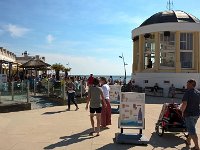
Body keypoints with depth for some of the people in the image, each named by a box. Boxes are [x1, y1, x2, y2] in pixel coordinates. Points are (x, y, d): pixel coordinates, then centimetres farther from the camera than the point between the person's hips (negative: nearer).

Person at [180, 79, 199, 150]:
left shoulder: (188, 92, -16)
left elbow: (184, 104, -24)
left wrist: (182, 111, -9)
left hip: (189, 114, -8)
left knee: (192, 131, -3)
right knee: (191, 128, 23)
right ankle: (188, 141, 39)